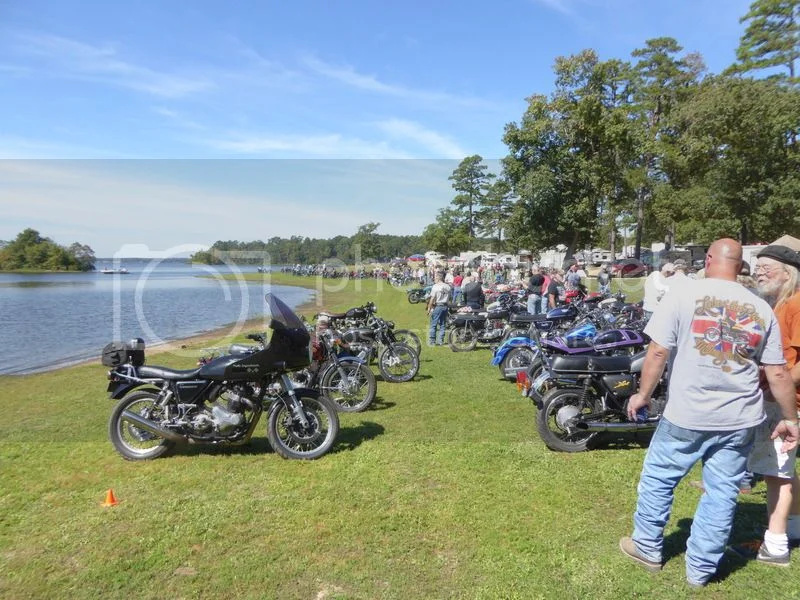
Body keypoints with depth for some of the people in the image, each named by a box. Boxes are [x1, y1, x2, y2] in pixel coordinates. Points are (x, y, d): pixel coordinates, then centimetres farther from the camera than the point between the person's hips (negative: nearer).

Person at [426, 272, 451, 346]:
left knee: (433, 325, 2)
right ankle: (440, 341, 13)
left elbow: (432, 298, -14)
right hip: (445, 306, 6)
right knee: (442, 325, 11)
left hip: (437, 306, -6)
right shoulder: (447, 287, 6)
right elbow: (449, 297, 11)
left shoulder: (435, 286, -13)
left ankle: (432, 341, 5)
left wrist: (429, 308, -8)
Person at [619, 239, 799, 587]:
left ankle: (647, 549, 31)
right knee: (722, 493, 14)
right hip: (740, 419, 4)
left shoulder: (683, 296, -9)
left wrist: (643, 394, 4)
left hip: (686, 415, -3)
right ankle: (700, 569, 26)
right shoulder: (761, 309, 2)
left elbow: (658, 352, -10)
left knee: (658, 479, 15)